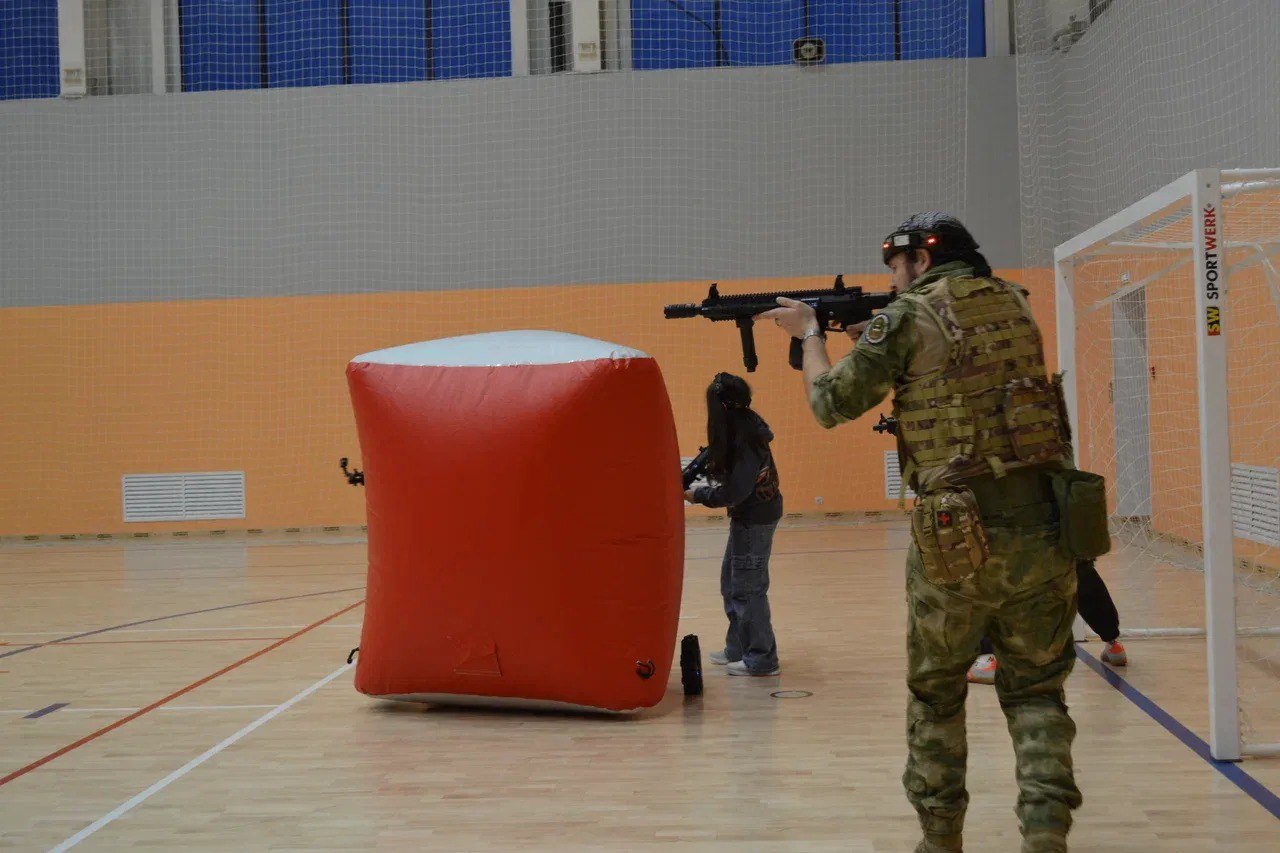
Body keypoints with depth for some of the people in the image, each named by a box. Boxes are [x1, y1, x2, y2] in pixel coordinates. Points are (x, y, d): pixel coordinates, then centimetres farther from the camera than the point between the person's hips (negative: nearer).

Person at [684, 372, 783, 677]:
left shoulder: (744, 439, -23)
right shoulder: (747, 426, 5)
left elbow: (734, 491, -24)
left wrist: (697, 495, -14)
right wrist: (706, 466, -1)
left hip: (755, 518, -10)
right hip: (750, 515, 10)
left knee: (747, 587, -4)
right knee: (732, 581, 17)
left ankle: (761, 659, 3)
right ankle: (738, 649, 27)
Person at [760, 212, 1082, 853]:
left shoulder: (910, 317, -3)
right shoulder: (1015, 304, 13)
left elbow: (831, 402, 3)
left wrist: (809, 333, 18)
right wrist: (877, 338, 22)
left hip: (958, 539, -3)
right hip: (1043, 528, 4)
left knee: (936, 693, 15)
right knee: (1036, 689, 13)